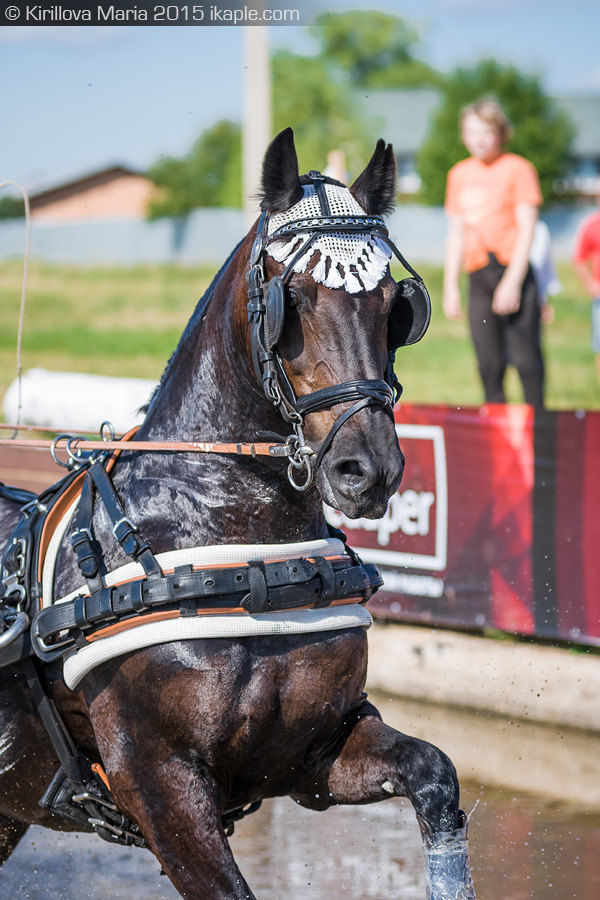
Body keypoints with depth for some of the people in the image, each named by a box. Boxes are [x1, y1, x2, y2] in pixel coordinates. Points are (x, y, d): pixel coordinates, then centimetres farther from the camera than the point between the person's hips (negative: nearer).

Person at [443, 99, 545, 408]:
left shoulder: (517, 168, 0)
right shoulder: (460, 174, 16)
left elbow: (526, 228, -5)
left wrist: (513, 281, -13)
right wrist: (450, 287, 16)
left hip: (513, 272, -5)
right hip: (478, 276, 5)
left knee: (524, 357, -9)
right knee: (489, 365, 3)